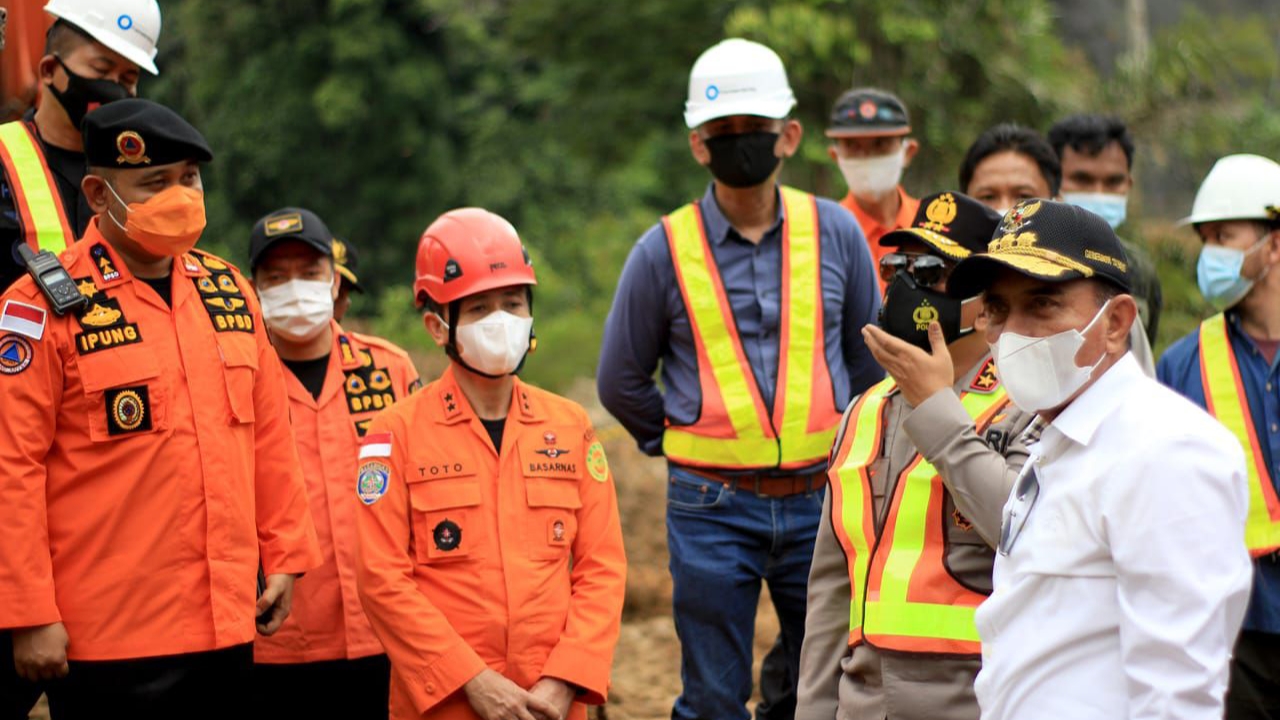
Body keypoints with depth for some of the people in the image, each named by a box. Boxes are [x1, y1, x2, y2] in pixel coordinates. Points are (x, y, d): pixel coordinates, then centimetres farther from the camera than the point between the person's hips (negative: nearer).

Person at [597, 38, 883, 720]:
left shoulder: (834, 233, 2)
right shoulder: (665, 249, -2)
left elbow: (867, 356, 14)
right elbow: (621, 381, 8)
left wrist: (844, 443, 12)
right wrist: (687, 442, 10)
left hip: (819, 502, 2)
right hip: (711, 509, -1)